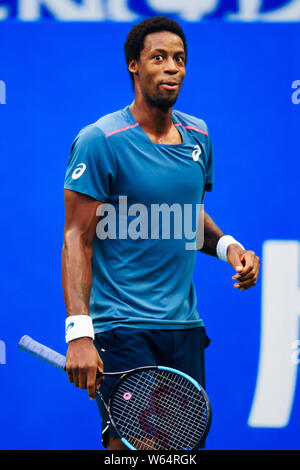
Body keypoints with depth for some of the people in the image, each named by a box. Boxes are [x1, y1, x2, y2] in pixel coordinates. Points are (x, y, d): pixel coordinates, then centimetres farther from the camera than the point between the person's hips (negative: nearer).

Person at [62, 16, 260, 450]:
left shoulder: (198, 136, 10)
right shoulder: (100, 141, -10)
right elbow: (77, 240, -12)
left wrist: (227, 245, 2)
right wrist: (79, 333, -21)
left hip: (184, 325, 7)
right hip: (123, 329, -6)